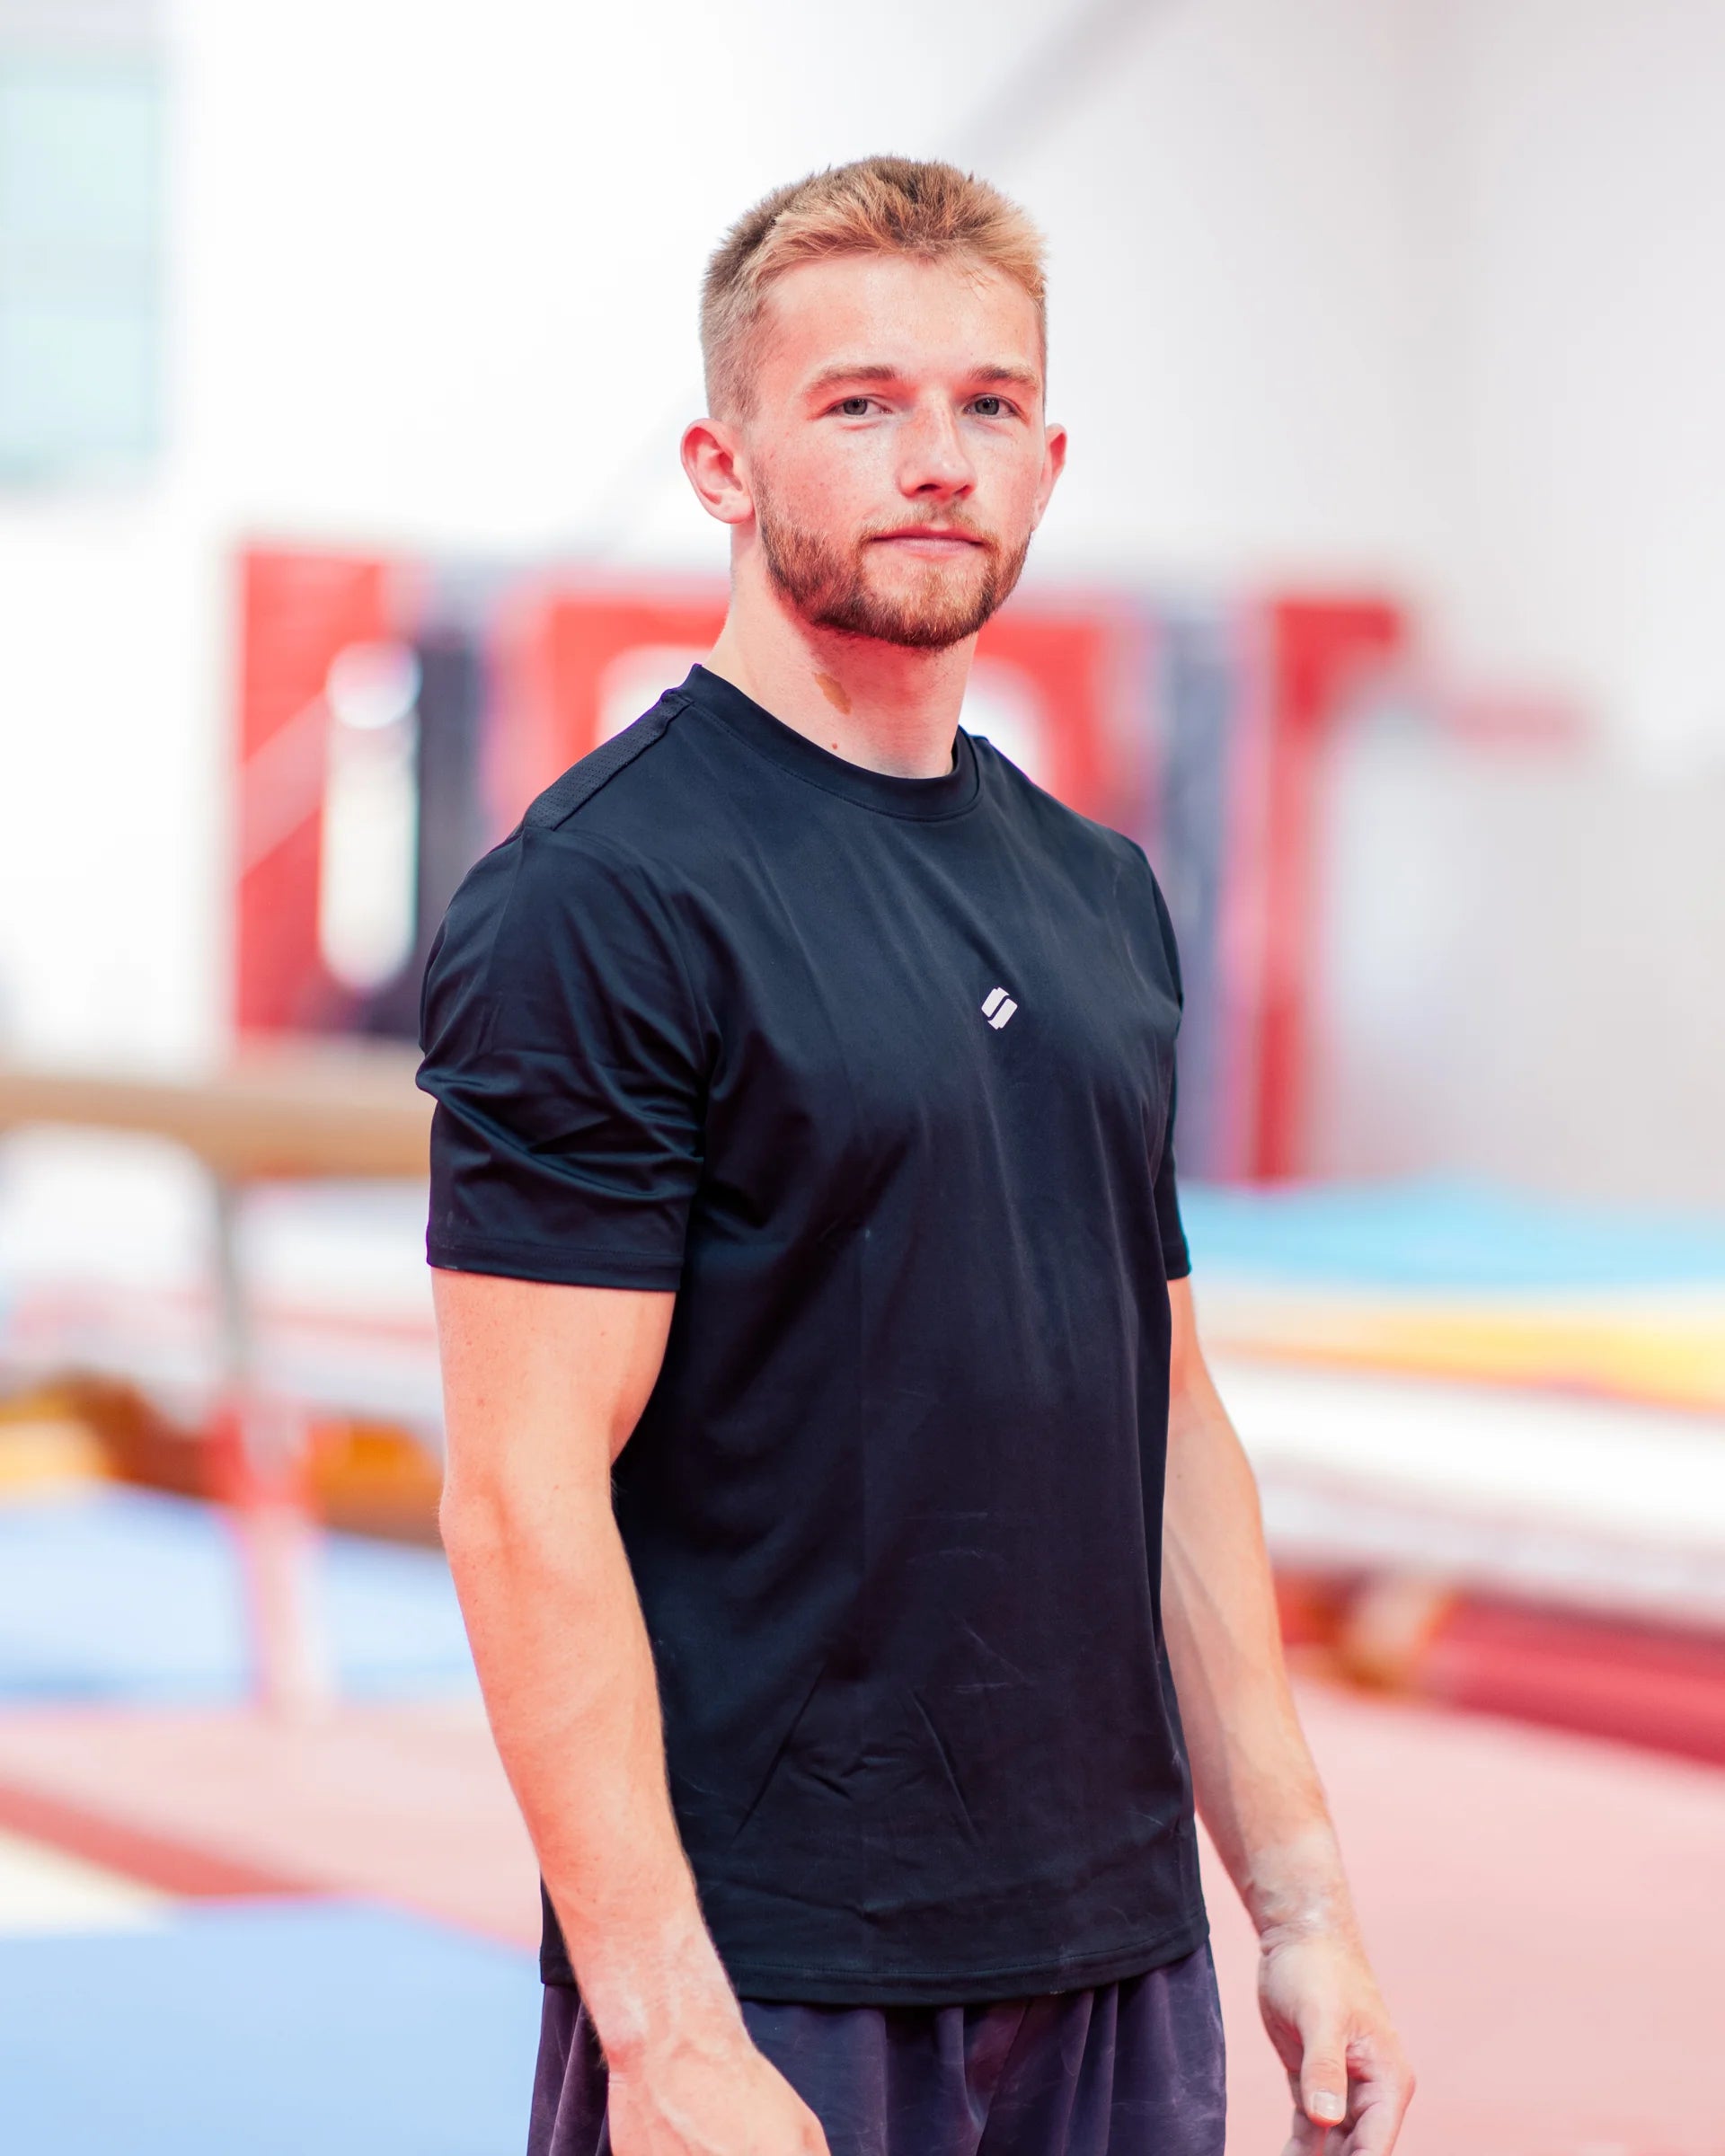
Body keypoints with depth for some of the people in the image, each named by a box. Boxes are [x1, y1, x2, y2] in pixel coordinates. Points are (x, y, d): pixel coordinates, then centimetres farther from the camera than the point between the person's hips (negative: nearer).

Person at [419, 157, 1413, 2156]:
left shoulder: (1099, 891, 12)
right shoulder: (596, 896, -11)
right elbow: (526, 1496, -16)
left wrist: (1300, 1902, 11)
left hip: (1120, 1966, 7)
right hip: (772, 1981, -7)